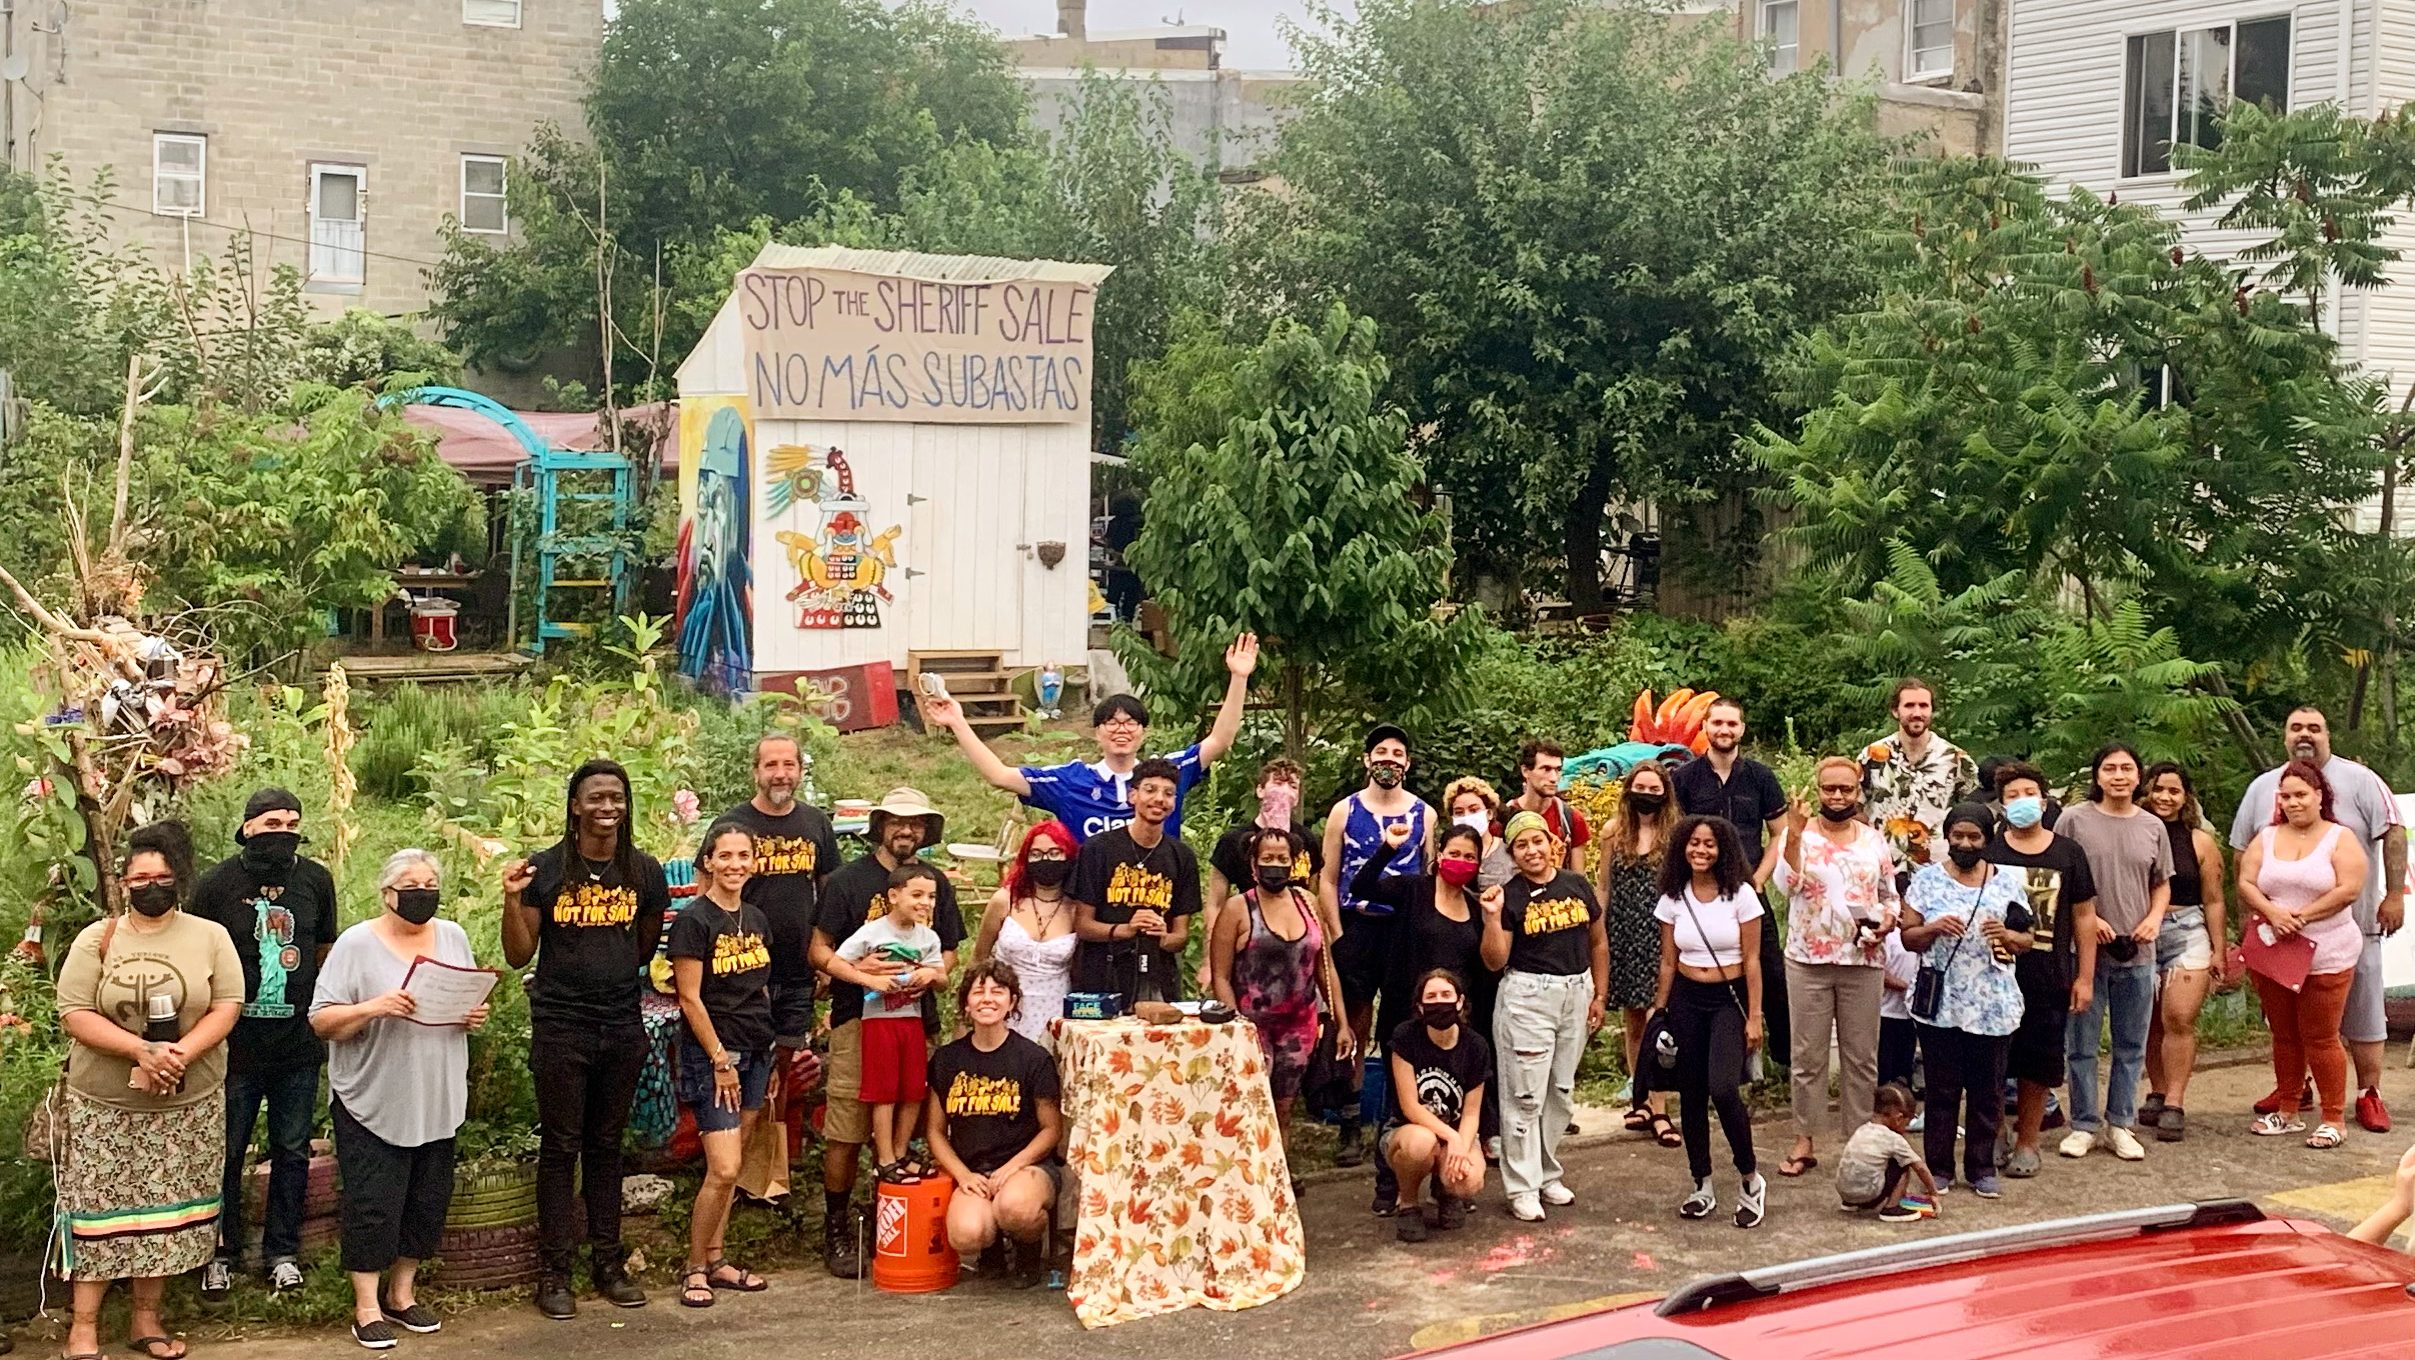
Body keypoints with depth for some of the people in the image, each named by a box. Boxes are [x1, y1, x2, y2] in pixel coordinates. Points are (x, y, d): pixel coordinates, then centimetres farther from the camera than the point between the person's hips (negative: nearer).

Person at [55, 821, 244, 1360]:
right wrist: (142, 1050, -20)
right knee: (100, 1207, 1)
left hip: (187, 1105, 1)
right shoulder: (97, 939, -1)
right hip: (105, 1103, -1)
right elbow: (75, 1014, -8)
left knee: (164, 1208, 6)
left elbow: (227, 1006, -4)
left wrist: (181, 1052, -21)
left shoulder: (210, 936, 1)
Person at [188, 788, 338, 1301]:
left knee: (292, 1151, 10)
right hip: (235, 1042, -2)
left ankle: (282, 1251, 23)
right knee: (226, 1152, 7)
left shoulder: (316, 880, 3)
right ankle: (221, 1253, 21)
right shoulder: (217, 883, -6)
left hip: (299, 1045, 2)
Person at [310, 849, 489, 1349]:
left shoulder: (453, 937, 8)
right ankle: (367, 1307, 11)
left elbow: (471, 1003, 17)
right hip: (372, 1102, -5)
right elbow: (322, 1021, -11)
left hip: (437, 1102, 5)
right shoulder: (356, 943, -8)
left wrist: (475, 1016, -5)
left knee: (428, 1201, 11)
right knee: (373, 1206, -1)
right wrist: (372, 1007, -27)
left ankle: (402, 1293, 27)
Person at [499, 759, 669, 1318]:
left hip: (622, 1027, 3)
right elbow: (519, 956, -5)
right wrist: (512, 900, -17)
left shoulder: (645, 871, 5)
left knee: (607, 1146, 11)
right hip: (561, 1026, -3)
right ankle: (555, 1273, 8)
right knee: (560, 1149, 2)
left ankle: (609, 1264, 18)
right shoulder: (545, 869, -5)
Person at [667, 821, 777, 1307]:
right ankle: (694, 1268, 4)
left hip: (755, 1053, 7)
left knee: (729, 1168, 10)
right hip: (710, 1054, -7)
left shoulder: (757, 919, 10)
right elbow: (690, 999, -12)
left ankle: (715, 1260, 19)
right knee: (723, 1169, -10)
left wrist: (770, 1056, 13)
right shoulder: (694, 920, -11)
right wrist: (721, 1060, -13)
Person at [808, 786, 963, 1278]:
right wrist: (860, 970, -18)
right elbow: (820, 951, -1)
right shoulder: (849, 879, 2)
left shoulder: (936, 883, 15)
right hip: (858, 1017, -3)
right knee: (845, 1134, -3)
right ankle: (837, 1232, 8)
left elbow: (950, 951, 19)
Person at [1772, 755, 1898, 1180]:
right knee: (1808, 1056, 5)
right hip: (1808, 961, -2)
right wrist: (1795, 836, -28)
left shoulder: (1875, 841, 7)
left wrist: (1885, 924, -7)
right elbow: (1788, 883, -18)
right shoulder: (1798, 835, -2)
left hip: (1864, 962, 2)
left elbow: (1890, 897, 12)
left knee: (1861, 1056, 8)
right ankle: (1803, 1143, 13)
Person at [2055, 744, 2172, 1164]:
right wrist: (2087, 919, -13)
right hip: (2085, 947, -3)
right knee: (2081, 1044, 3)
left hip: (2136, 952, 4)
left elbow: (2162, 885, 15)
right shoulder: (2074, 820, -5)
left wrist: (2154, 917, -3)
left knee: (2131, 1045, 11)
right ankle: (2084, 1124, 14)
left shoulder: (2152, 827, 7)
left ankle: (2121, 1124, 22)